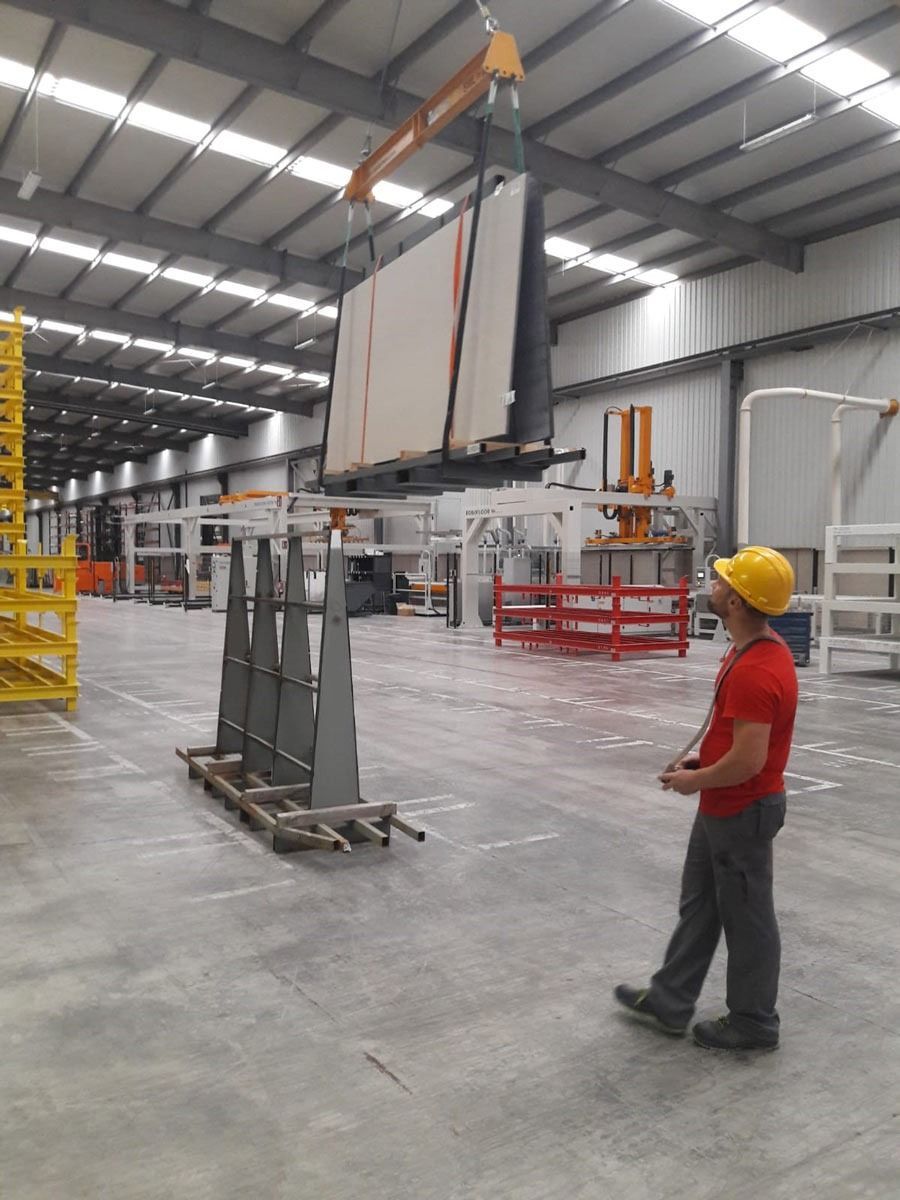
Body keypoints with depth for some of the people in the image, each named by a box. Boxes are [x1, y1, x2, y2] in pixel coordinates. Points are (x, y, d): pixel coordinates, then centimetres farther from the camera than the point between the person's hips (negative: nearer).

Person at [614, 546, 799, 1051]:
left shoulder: (756, 670, -30)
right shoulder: (755, 648, 3)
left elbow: (748, 760, -30)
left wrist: (696, 780, -13)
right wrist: (702, 757, 8)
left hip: (742, 814, -10)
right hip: (721, 808, 10)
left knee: (746, 917, 9)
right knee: (698, 905, 19)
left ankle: (754, 1024, 29)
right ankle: (670, 1002, 34)